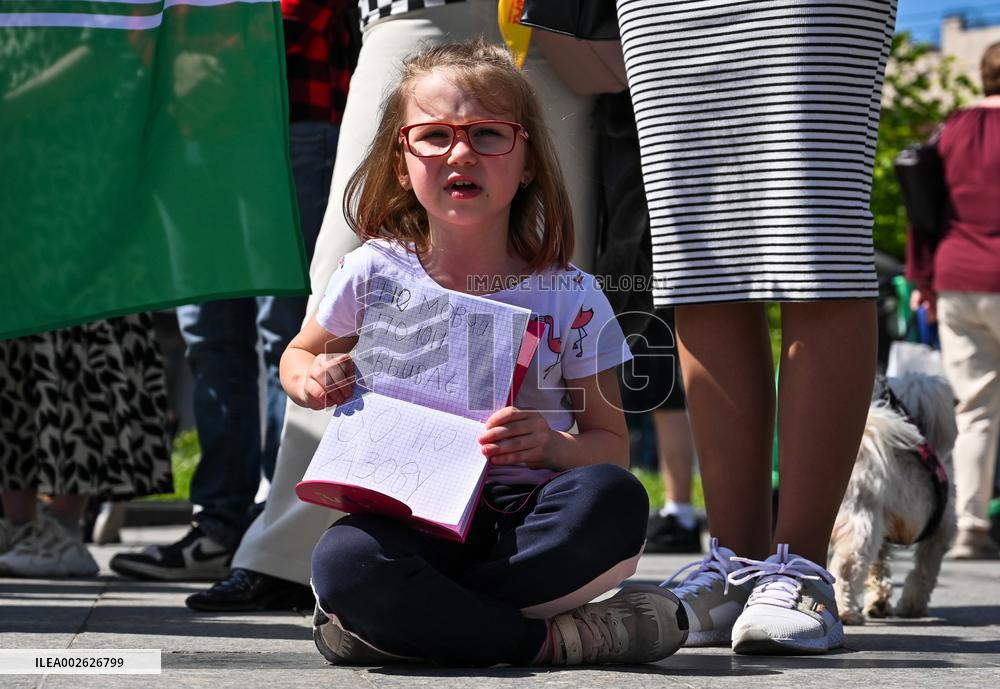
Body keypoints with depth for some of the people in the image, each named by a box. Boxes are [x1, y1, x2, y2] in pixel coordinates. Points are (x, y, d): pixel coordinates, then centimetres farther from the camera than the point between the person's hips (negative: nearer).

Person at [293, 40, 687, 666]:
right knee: (343, 561, -36)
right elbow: (299, 355, 24)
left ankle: (406, 619, -21)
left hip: (532, 518, 1)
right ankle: (552, 638, -24)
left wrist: (553, 448, -16)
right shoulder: (375, 274, 5)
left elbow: (613, 446, 7)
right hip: (417, 515, -1)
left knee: (614, 499, -34)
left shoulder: (570, 297, 3)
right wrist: (313, 378, -1)